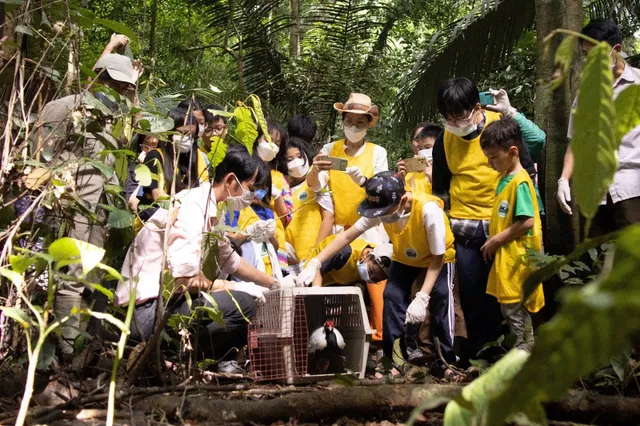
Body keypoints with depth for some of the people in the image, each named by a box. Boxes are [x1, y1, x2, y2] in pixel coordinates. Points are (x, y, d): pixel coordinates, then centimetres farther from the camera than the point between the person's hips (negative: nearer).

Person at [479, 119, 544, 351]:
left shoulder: (520, 182, -16)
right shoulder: (504, 178, 12)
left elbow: (527, 221, -23)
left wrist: (495, 240, -16)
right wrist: (493, 242, 10)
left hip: (516, 258, -10)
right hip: (505, 257, 10)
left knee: (515, 310, -4)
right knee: (509, 309, 15)